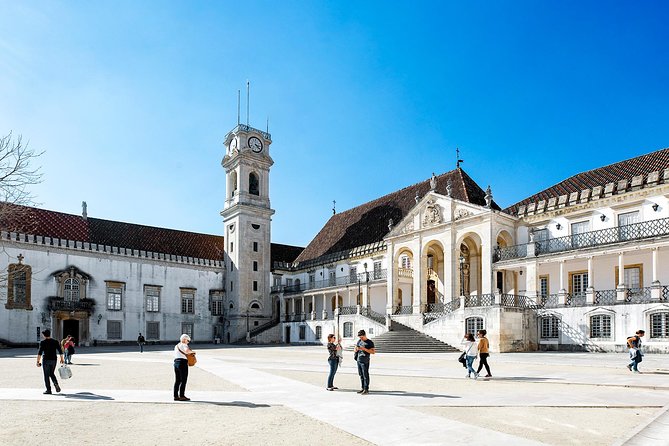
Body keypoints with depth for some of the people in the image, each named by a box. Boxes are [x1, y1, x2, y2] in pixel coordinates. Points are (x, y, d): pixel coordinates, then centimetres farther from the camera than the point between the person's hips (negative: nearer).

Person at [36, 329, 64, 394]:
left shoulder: (43, 342, -6)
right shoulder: (55, 341, 4)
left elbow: (40, 353, -14)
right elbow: (60, 351, 4)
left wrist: (38, 361, -12)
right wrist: (62, 359, 12)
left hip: (46, 360, -4)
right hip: (54, 360, 4)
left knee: (46, 375, 5)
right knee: (51, 373, 20)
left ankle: (48, 390, 6)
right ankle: (56, 383, -4)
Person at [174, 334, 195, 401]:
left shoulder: (176, 346, 21)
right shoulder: (183, 345, -7)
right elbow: (187, 351, -27)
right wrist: (192, 352, -8)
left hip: (176, 362, 9)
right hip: (183, 362, -9)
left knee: (177, 380, 12)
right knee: (183, 380, -3)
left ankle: (176, 396, 15)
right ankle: (182, 396, -3)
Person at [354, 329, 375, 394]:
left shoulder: (370, 342, -6)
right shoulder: (359, 341, 12)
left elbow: (373, 352, -13)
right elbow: (355, 350, 18)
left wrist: (364, 349, -21)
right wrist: (357, 349, -7)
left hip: (365, 361, -6)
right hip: (358, 360, 6)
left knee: (365, 375, -5)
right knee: (361, 375, 10)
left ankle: (366, 389, -1)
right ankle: (363, 388, 18)